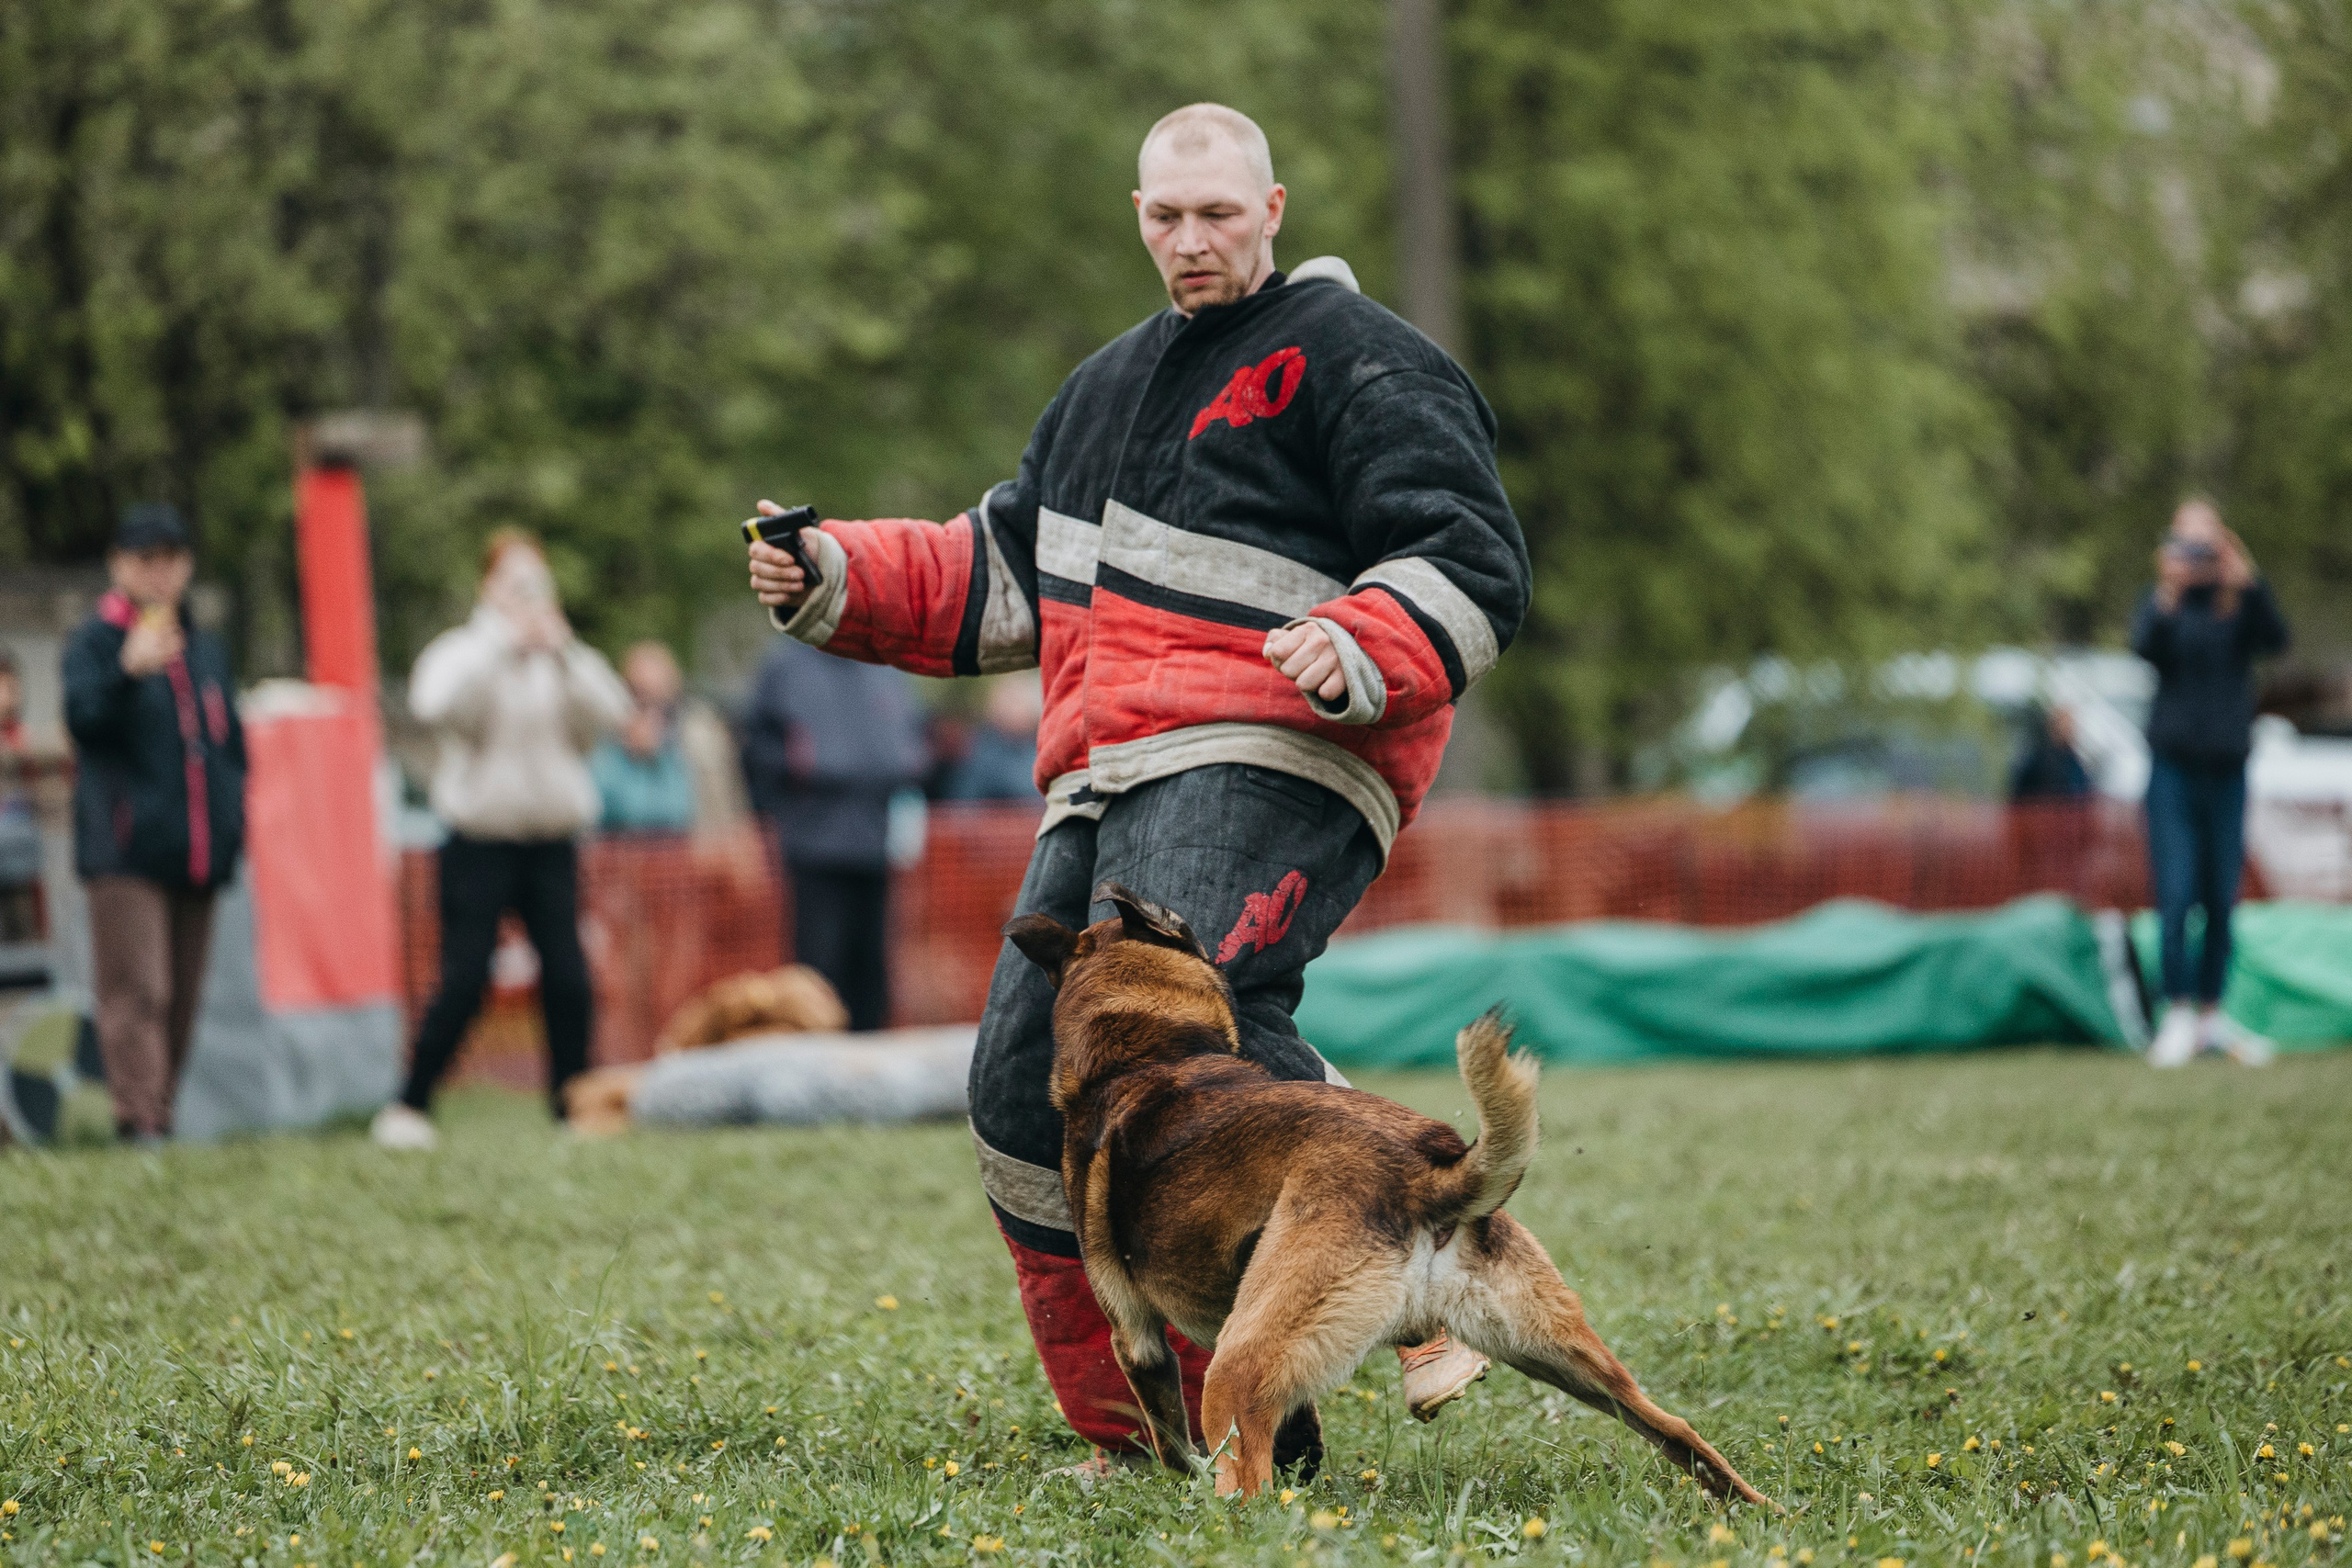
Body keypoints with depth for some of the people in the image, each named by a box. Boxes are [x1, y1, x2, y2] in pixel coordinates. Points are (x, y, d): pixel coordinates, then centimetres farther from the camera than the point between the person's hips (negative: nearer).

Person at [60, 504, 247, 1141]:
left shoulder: (205, 650, 19)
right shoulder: (95, 640, 0)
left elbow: (229, 740, 26)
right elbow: (82, 716, -19)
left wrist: (232, 813, 12)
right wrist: (128, 670, -37)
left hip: (197, 850, 6)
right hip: (127, 848, -6)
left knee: (181, 996, 8)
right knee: (136, 988, -14)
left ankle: (161, 1112, 15)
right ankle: (138, 1118, -18)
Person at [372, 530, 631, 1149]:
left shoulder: (566, 659, 13)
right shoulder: (459, 651, 3)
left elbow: (609, 713, -5)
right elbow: (439, 705, -20)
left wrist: (563, 652, -15)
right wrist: (502, 642, -19)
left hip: (551, 841, 3)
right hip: (480, 839, -3)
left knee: (568, 982, -5)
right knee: (464, 982, -9)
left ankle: (573, 1106, 5)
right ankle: (409, 1106, 1)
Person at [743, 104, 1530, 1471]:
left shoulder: (1356, 360, -1)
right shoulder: (1114, 384, 26)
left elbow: (1475, 566, -9)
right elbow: (1000, 575, 31)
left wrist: (1361, 652, -28)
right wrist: (834, 581, 16)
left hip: (1273, 758, -8)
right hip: (1112, 776, 8)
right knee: (1029, 1087, -1)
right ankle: (1161, 1438, 7)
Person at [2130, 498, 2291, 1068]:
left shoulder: (2240, 602, 3)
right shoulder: (2162, 600, 0)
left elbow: (2276, 639, -15)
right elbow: (2145, 644, -19)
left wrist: (2249, 584, -28)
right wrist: (2168, 594, -35)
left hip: (2228, 767, 2)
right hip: (2174, 764, -2)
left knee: (2222, 900, 6)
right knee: (2176, 896, -8)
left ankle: (2212, 1015, 16)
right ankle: (2178, 1016, -4)